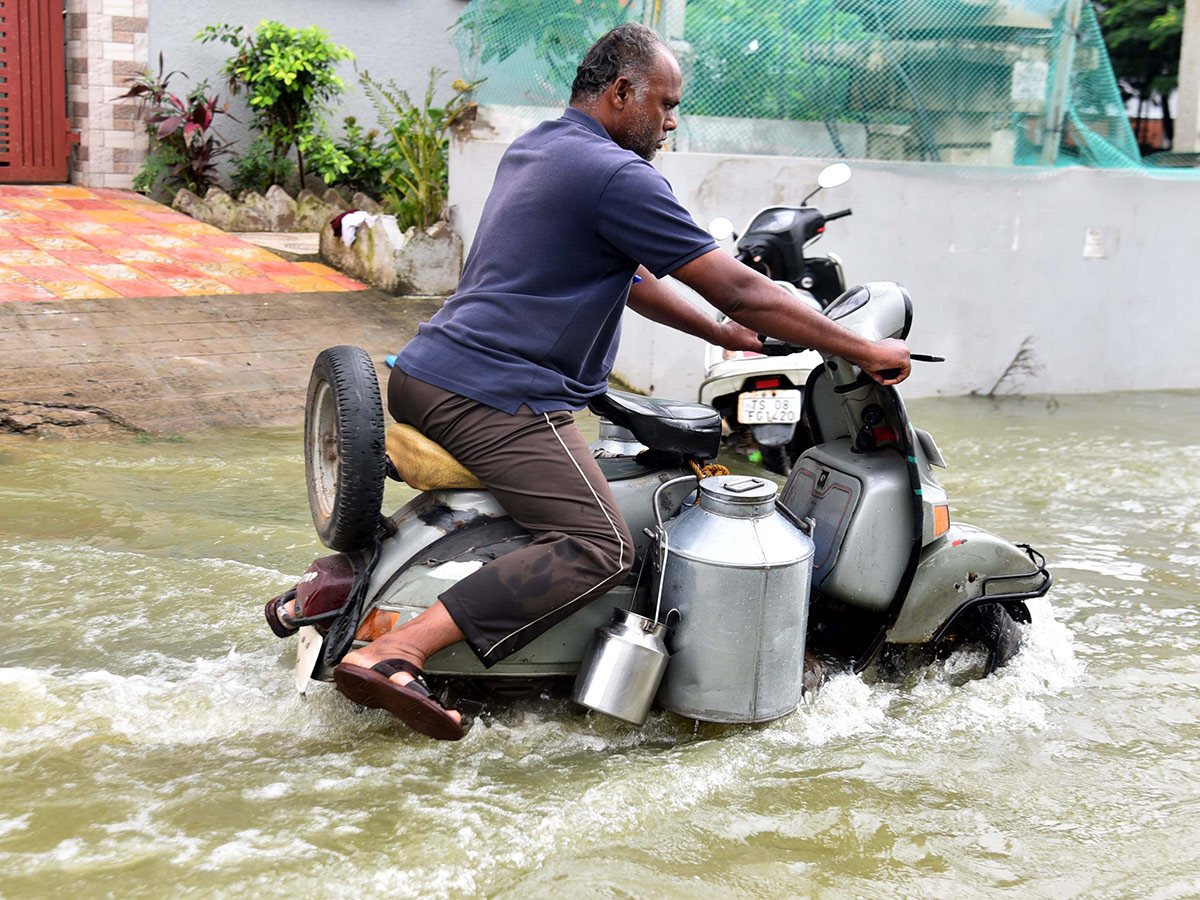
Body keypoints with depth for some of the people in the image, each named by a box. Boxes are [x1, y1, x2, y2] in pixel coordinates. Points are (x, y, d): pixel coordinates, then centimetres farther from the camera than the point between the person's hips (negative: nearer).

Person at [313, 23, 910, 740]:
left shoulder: (532, 149, 20)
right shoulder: (616, 175, -11)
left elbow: (623, 276, 28)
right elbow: (737, 290, -12)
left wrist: (719, 333, 28)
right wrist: (865, 350, -4)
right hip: (494, 397, -10)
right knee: (598, 548, -19)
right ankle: (392, 655, -28)